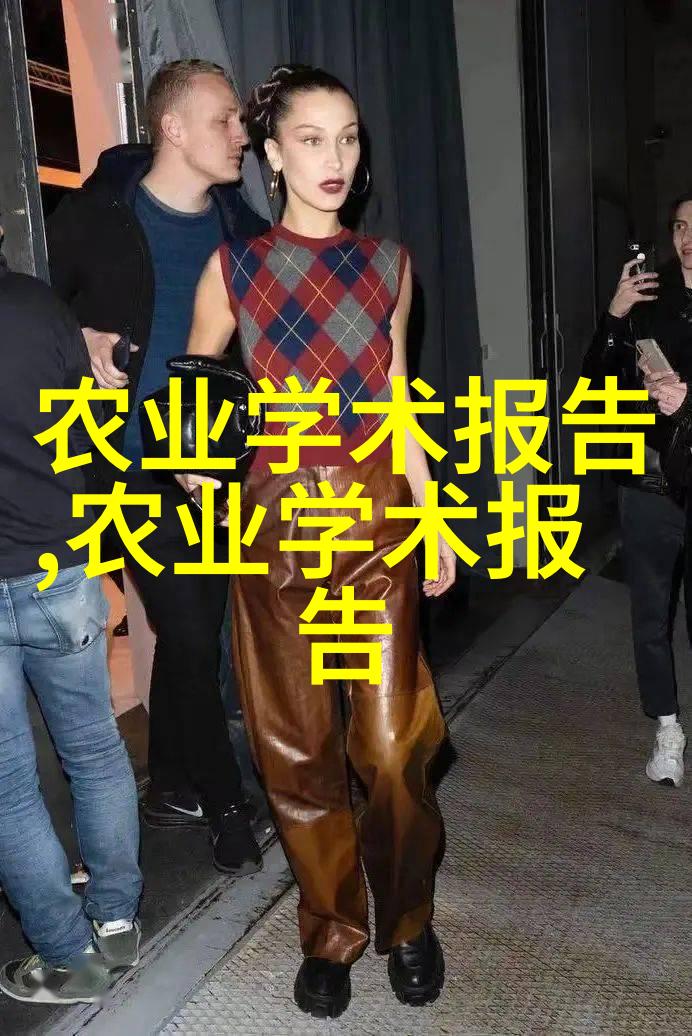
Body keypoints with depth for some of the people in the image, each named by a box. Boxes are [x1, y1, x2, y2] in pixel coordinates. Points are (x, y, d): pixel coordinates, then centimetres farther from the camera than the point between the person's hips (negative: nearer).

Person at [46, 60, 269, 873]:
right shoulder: (94, 219, -6)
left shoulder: (240, 227, 4)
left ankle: (171, 786, 33)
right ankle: (226, 804, 19)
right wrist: (80, 340, -12)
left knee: (192, 629, 13)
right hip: (138, 469, -4)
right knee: (191, 637, -1)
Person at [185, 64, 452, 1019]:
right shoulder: (234, 267, 2)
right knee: (297, 748, 6)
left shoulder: (388, 264, 9)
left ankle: (406, 922, 27)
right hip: (277, 520, -1)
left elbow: (394, 406, 12)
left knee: (394, 742, 1)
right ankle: (332, 932, 28)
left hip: (379, 517, 1)